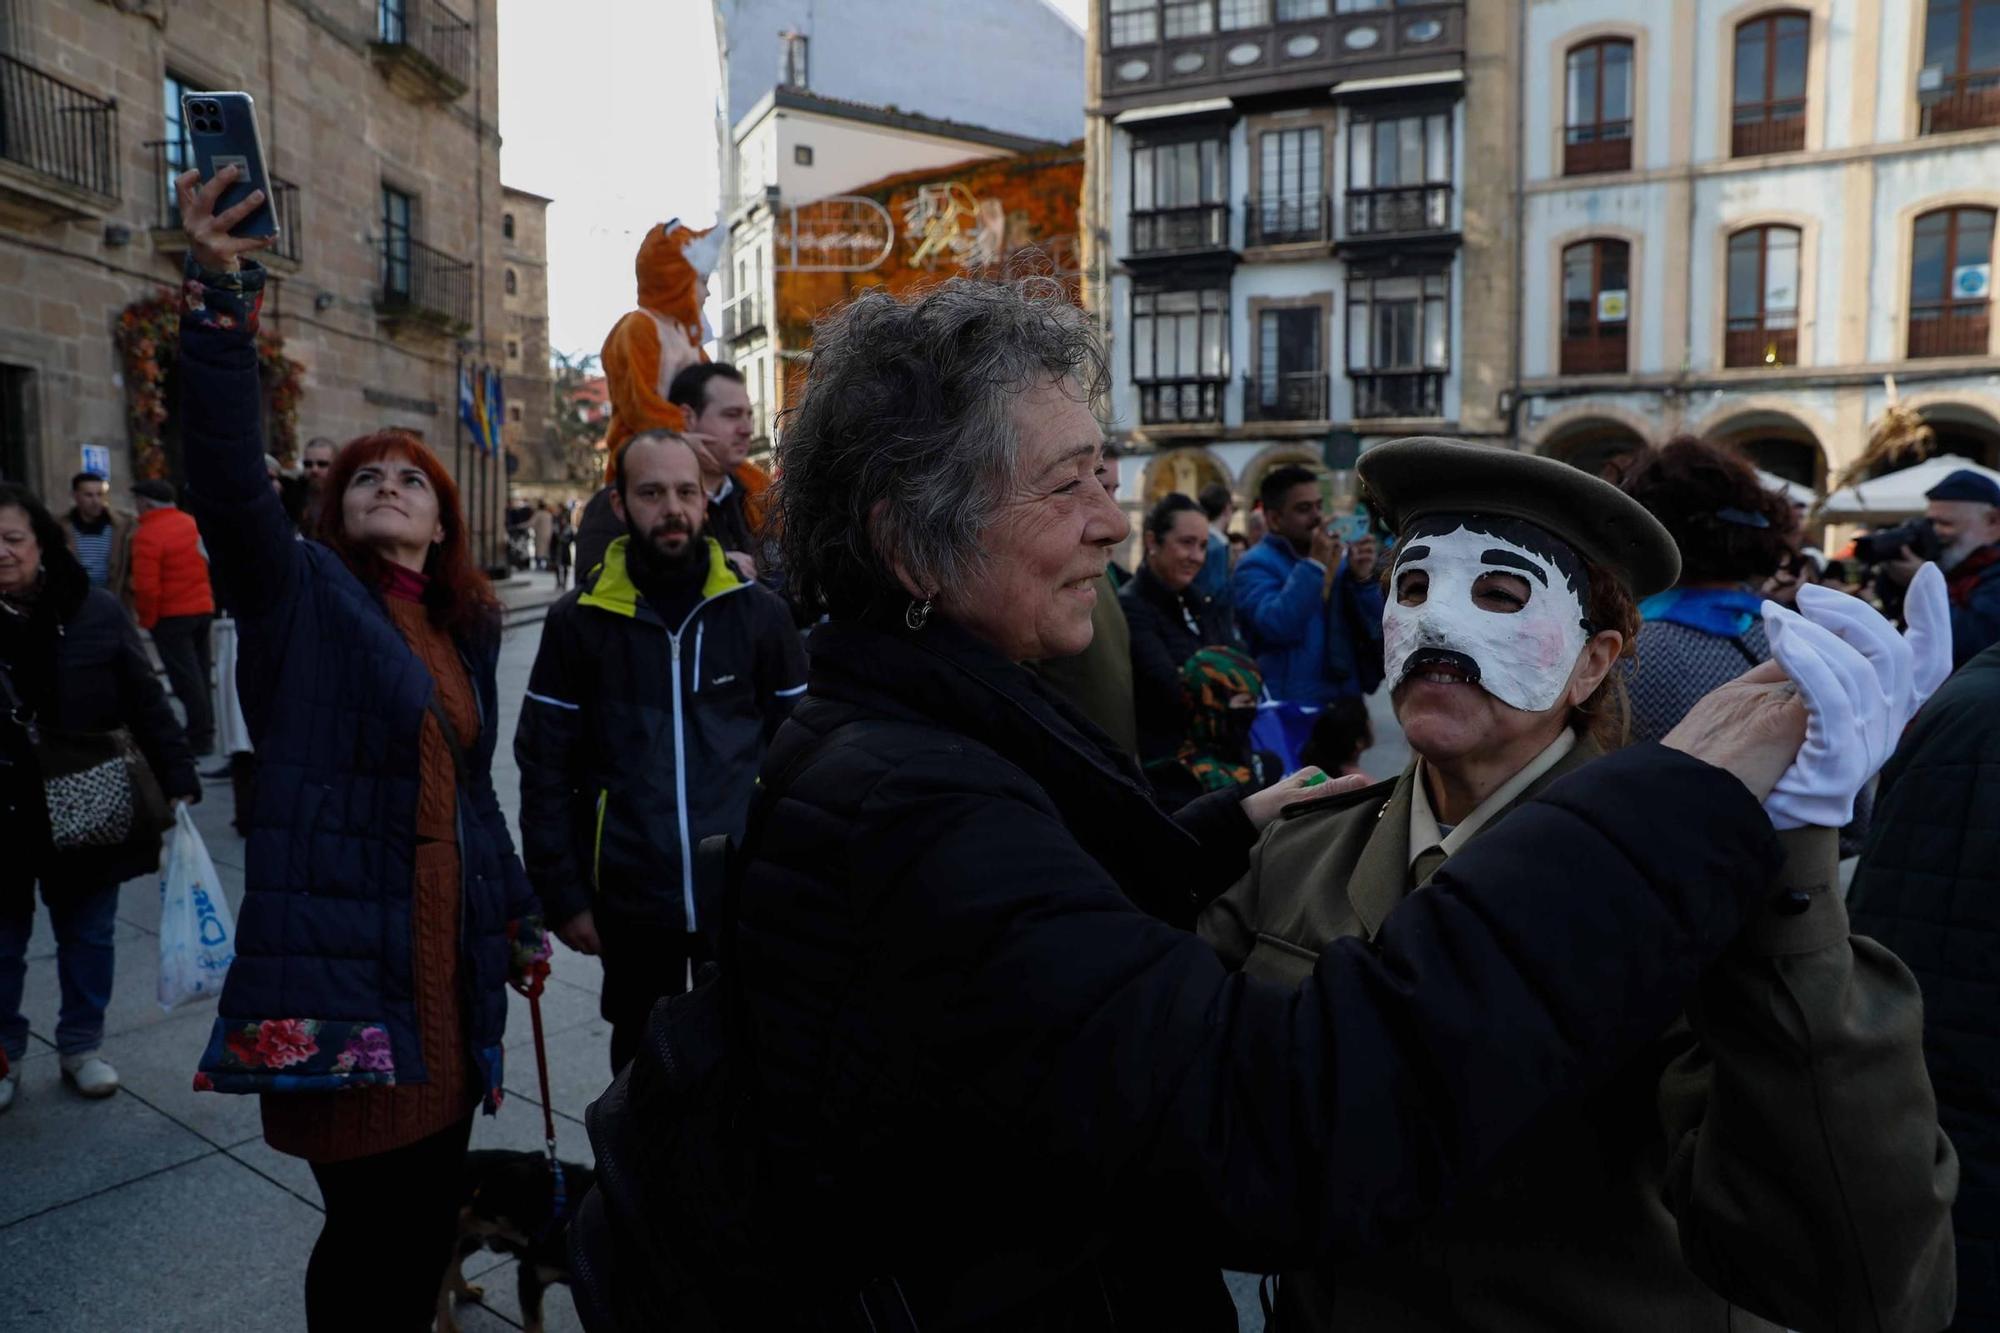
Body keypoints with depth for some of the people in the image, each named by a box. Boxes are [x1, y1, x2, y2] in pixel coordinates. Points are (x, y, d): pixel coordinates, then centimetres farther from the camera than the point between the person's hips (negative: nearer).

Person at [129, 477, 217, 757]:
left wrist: (146, 619, -6)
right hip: (203, 608, 7)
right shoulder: (191, 522, 7)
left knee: (185, 677, -2)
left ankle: (200, 737, 1)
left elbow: (147, 586, -19)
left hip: (172, 615, -7)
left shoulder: (147, 535, -15)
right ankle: (206, 732, 21)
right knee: (199, 672, 15)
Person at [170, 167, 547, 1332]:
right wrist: (222, 300, -30)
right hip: (340, 968, -6)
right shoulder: (301, 593, -1)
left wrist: (518, 916, 22)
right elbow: (229, 477, -20)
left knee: (431, 1214, 17)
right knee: (369, 1229, 2)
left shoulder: (464, 632, 14)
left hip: (451, 969, 6)